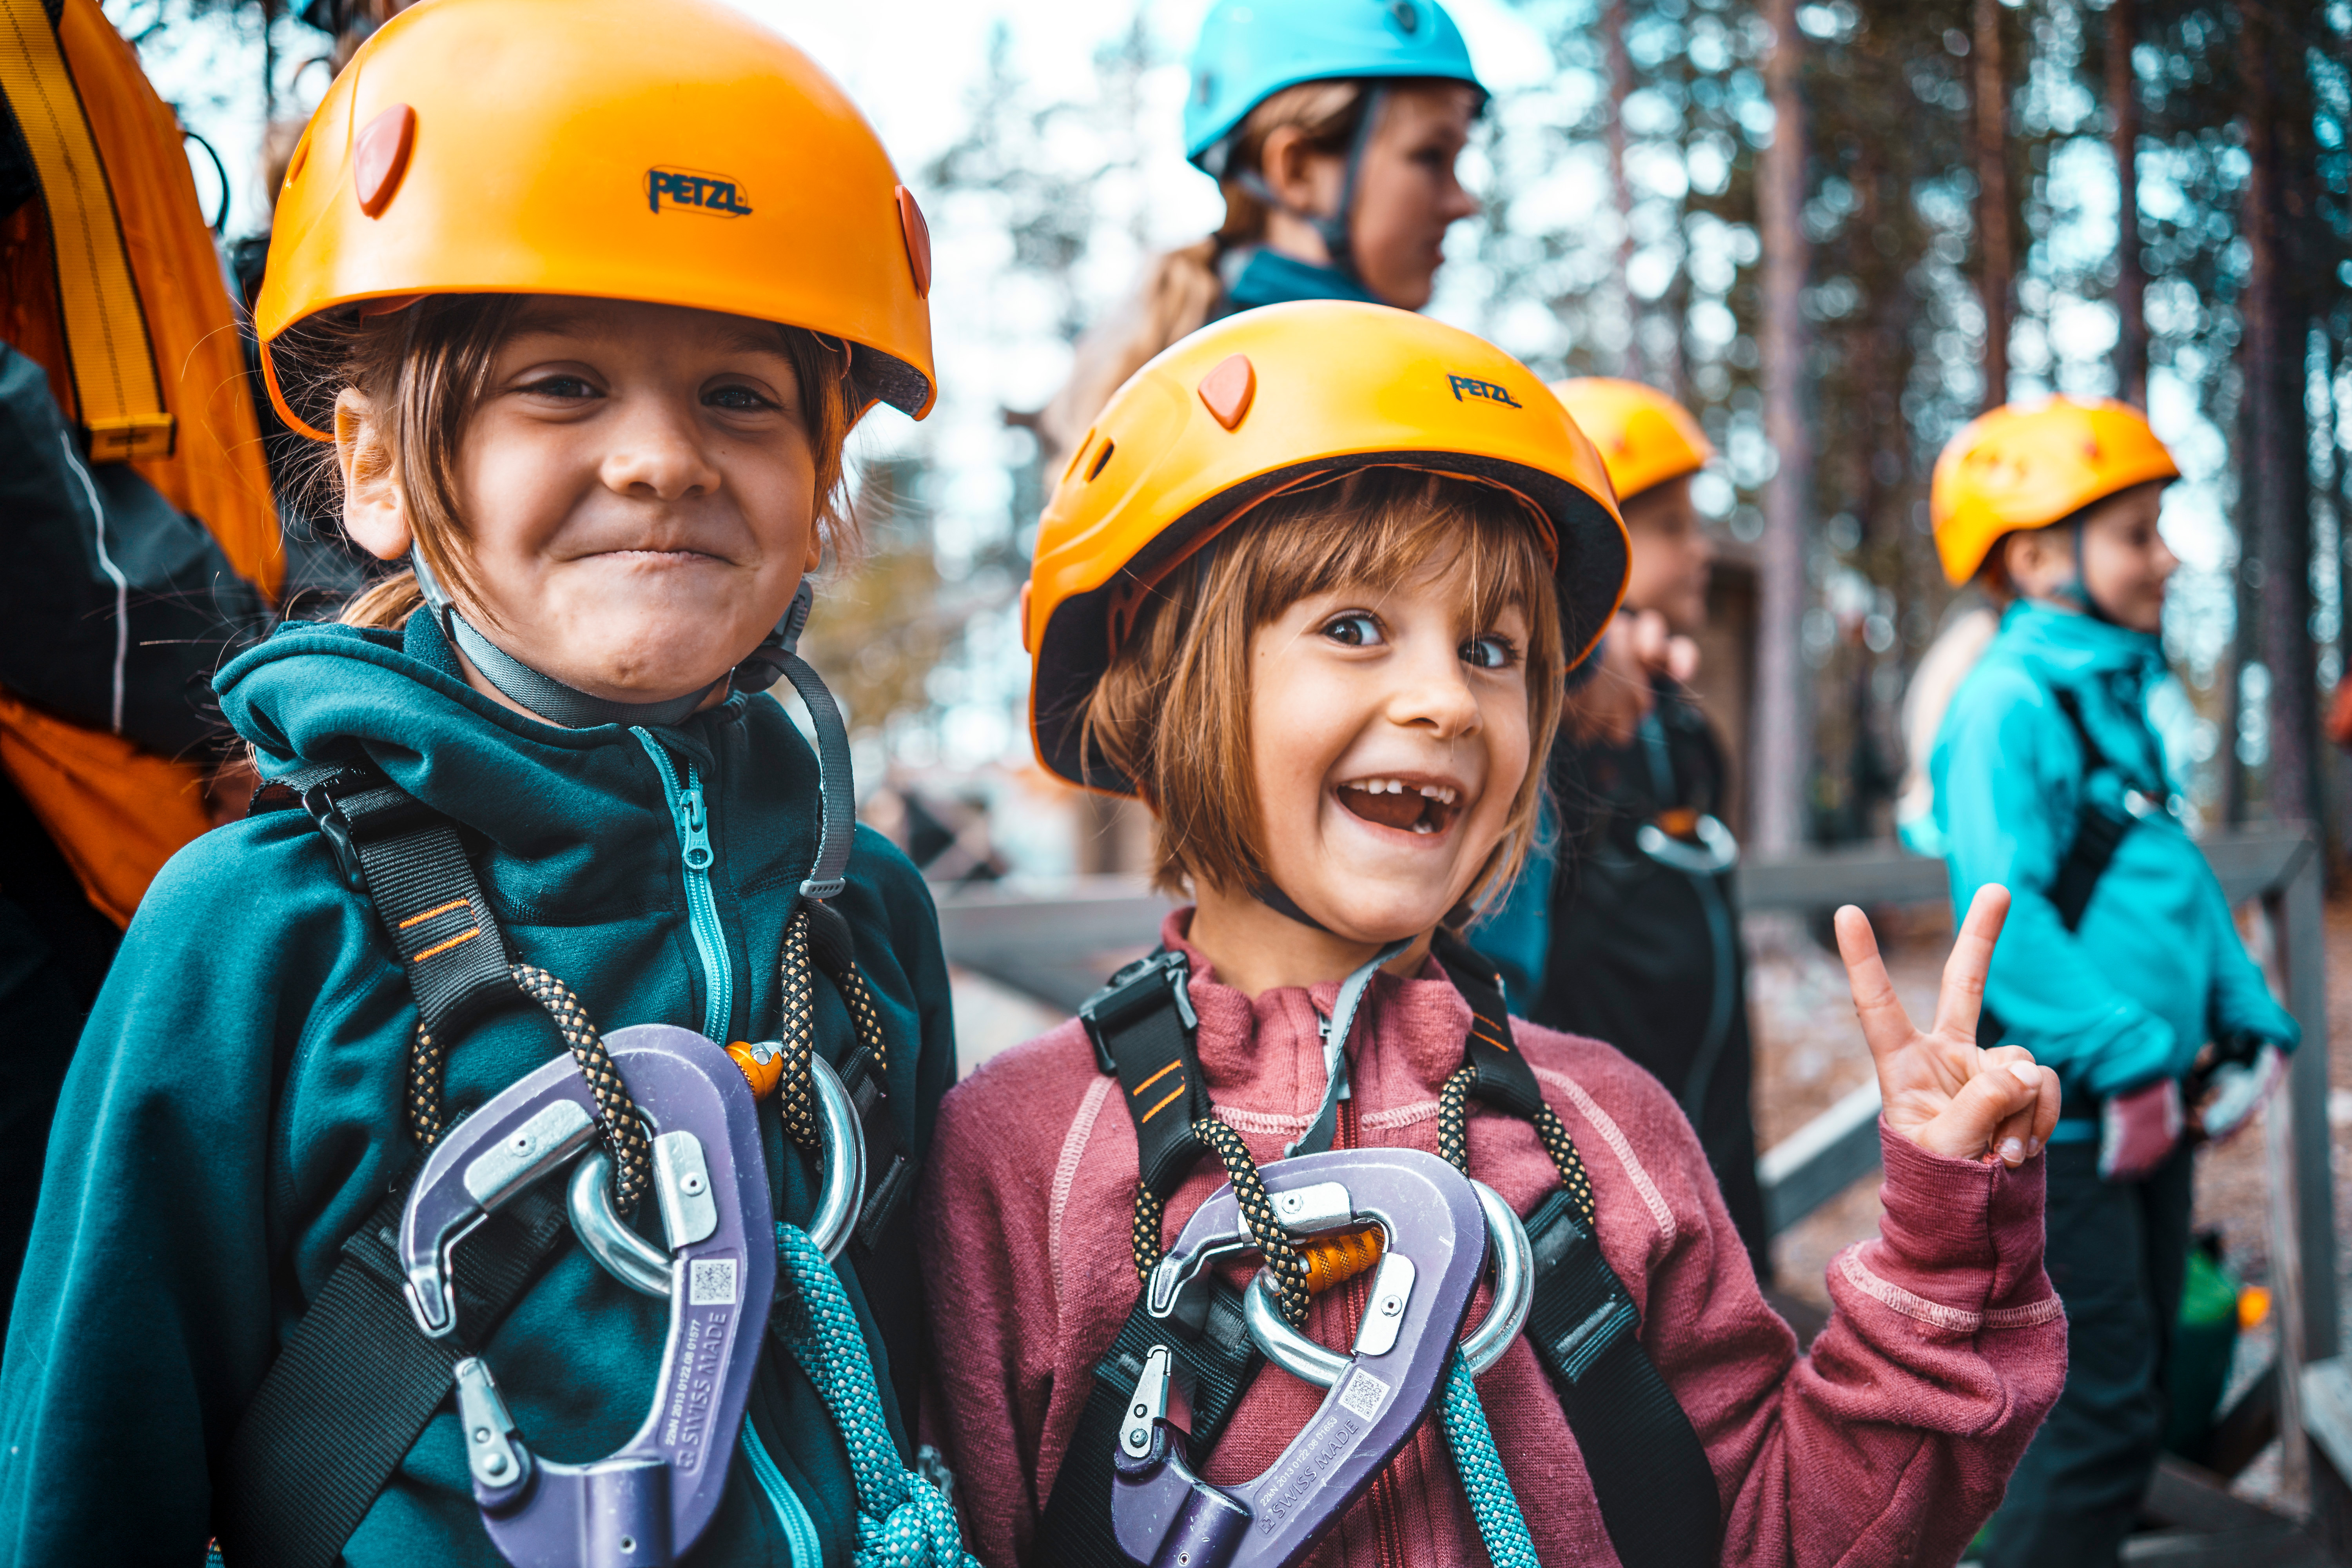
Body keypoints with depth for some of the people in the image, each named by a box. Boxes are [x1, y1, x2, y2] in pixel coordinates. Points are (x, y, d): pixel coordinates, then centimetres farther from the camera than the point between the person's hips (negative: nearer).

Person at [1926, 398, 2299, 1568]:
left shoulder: (2118, 699, 13)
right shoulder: (2007, 703, -16)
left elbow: (2182, 879, 18)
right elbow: (2000, 916, -25)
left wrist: (2248, 1024, 8)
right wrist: (2126, 1059, -26)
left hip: (2150, 1107, 9)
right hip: (2062, 1121, -9)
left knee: (2131, 1402, 17)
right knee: (2102, 1415, -5)